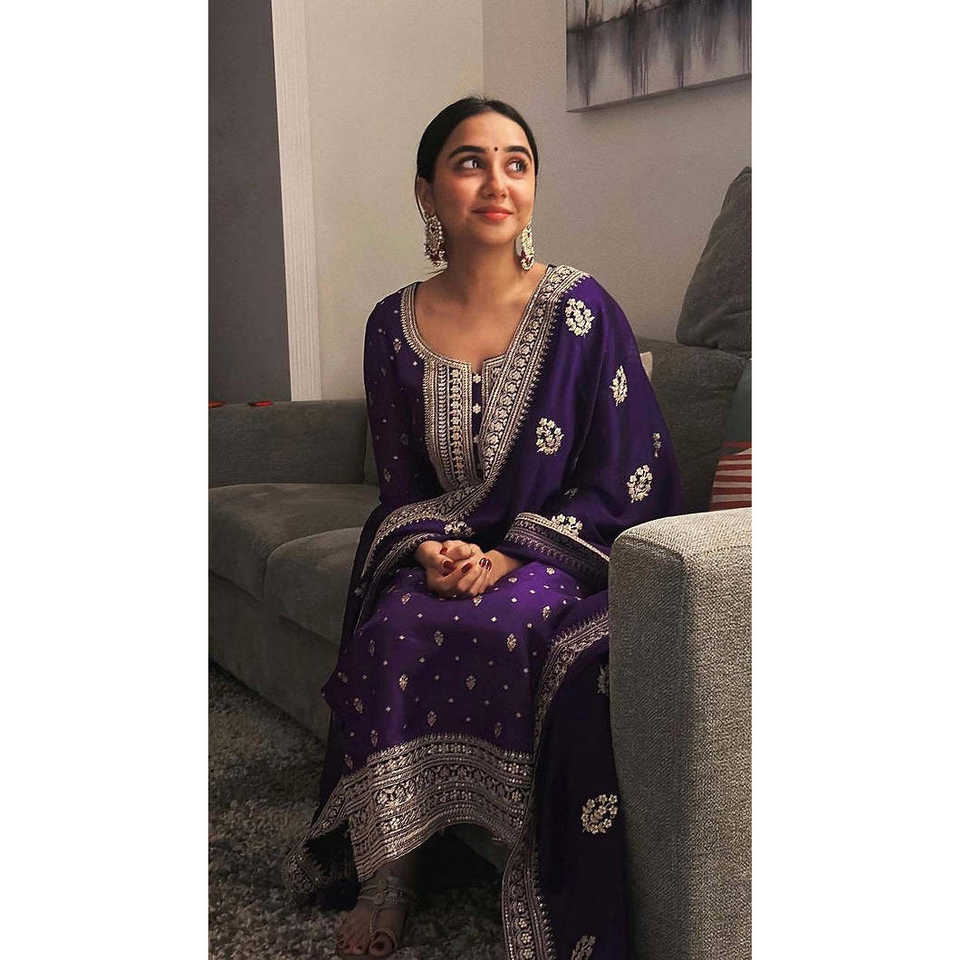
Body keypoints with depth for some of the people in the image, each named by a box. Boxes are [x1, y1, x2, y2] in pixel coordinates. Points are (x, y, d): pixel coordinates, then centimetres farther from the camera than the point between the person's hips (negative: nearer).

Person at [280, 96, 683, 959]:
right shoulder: (395, 325, 2)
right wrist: (429, 549, -13)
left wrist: (512, 557, -17)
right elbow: (401, 481, 9)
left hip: (560, 554, -2)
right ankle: (388, 872, -10)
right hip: (444, 550, 3)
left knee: (511, 629, -33)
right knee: (394, 628, -27)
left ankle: (544, 889, -16)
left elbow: (625, 482, -8)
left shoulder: (582, 308, -8)